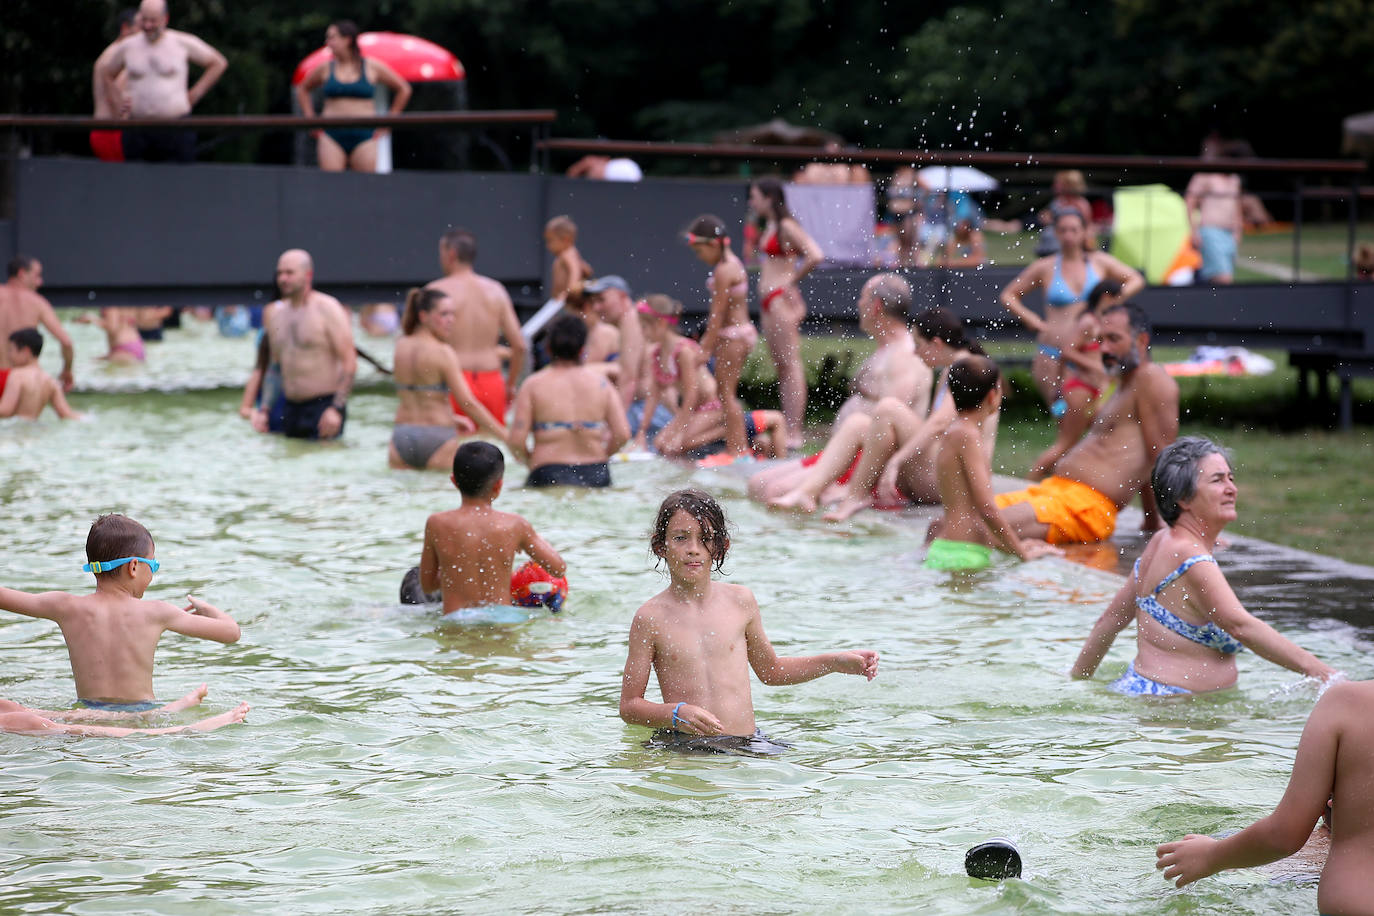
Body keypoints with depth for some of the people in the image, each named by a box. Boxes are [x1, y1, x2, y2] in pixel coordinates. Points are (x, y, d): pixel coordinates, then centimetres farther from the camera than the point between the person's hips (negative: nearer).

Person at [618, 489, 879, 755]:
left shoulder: (740, 601, 8)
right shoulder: (651, 616, -3)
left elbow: (770, 670, 25)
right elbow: (629, 705, -1)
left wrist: (837, 662, 17)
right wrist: (676, 714, -19)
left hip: (745, 743, 3)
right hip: (682, 747, -3)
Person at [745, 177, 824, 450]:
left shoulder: (786, 226, -10)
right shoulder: (767, 227, 17)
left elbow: (815, 255, -20)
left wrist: (792, 281, -12)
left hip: (782, 300, -10)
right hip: (768, 303, 10)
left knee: (791, 366, -10)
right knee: (780, 367, 8)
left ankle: (795, 432, -13)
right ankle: (787, 430, 10)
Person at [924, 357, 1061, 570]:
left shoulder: (953, 434, 22)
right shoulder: (966, 435, -8)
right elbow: (986, 507, -14)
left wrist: (1014, 546, 24)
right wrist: (1021, 552, -6)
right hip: (961, 558, -10)